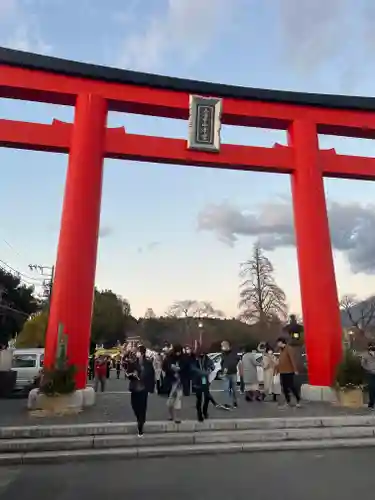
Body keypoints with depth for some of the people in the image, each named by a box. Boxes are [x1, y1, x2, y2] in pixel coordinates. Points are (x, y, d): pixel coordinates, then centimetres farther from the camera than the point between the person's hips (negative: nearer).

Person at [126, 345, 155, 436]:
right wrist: (132, 374, -17)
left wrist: (152, 387, -2)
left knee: (142, 407, -2)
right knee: (134, 405, 6)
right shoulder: (132, 362, -2)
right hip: (134, 387, 2)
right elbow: (127, 374, 3)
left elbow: (152, 375, 1)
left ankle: (140, 428, 7)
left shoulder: (148, 363, -4)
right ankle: (140, 420, 37)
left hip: (144, 388, -2)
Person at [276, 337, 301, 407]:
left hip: (289, 372, -8)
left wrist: (295, 370, -22)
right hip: (282, 372, 8)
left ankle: (298, 401, 11)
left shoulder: (289, 348, -11)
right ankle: (288, 402, 20)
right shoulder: (281, 350, 15)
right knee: (284, 388, 10)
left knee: (292, 387, -4)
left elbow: (293, 359, -17)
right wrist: (277, 369, 19)